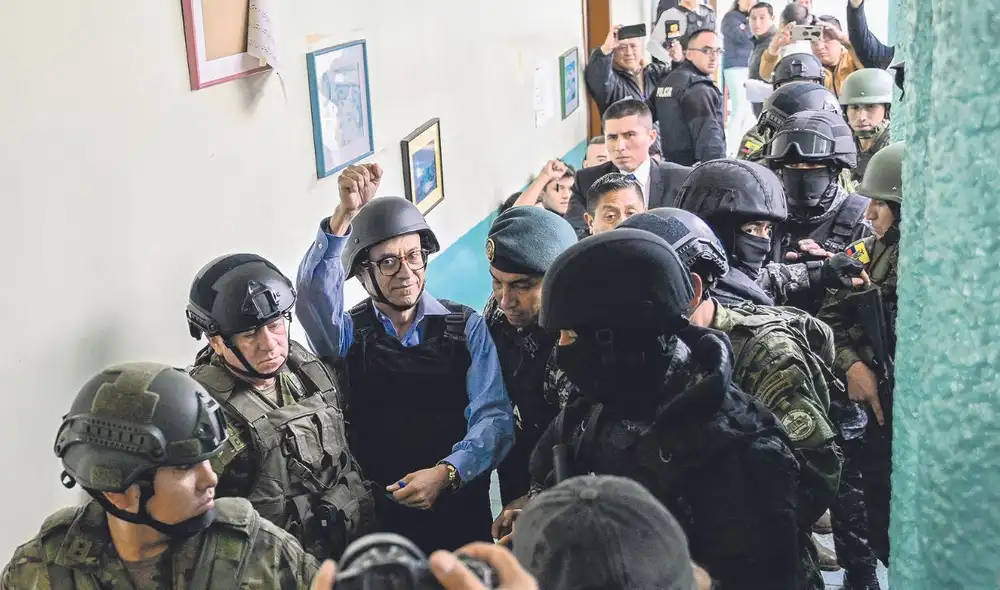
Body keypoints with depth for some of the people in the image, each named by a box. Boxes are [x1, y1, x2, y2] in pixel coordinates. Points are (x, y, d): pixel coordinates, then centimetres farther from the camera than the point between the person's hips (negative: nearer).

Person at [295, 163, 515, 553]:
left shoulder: (467, 328, -2)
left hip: (462, 516, 1)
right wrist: (344, 214, -35)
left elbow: (494, 417, -11)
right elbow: (313, 296, -24)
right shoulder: (347, 333, -2)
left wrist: (446, 473, -27)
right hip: (375, 520, 0)